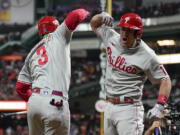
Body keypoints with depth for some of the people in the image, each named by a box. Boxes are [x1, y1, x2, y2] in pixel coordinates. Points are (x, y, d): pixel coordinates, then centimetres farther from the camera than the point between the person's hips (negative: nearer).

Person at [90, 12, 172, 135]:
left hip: (129, 108, -7)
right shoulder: (112, 38, 3)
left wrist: (159, 106, -21)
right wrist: (102, 17, -5)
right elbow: (94, 24, 19)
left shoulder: (146, 56, -13)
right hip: (109, 106, 7)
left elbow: (165, 80, -8)